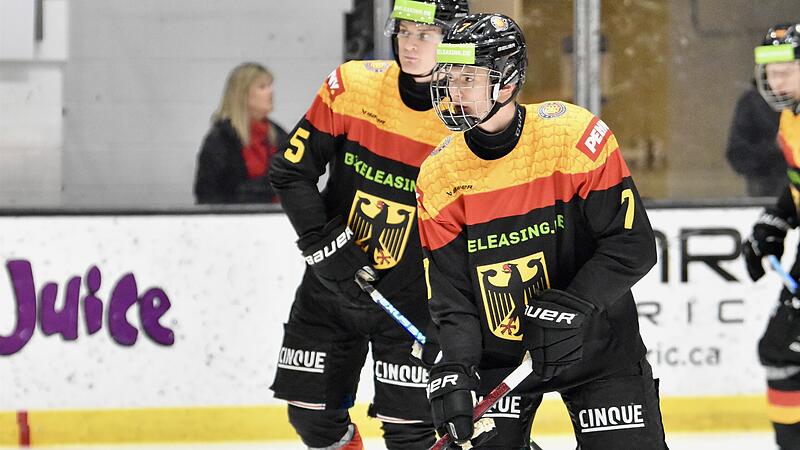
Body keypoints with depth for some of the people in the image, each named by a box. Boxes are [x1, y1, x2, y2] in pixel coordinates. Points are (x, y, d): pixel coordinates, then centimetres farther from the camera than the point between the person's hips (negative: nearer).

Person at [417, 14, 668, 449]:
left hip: (594, 342, -2)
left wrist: (572, 306, -26)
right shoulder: (439, 176, -8)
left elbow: (632, 245, -16)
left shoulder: (576, 135, -18)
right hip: (498, 354, 2)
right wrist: (454, 370, -22)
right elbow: (450, 296, -7)